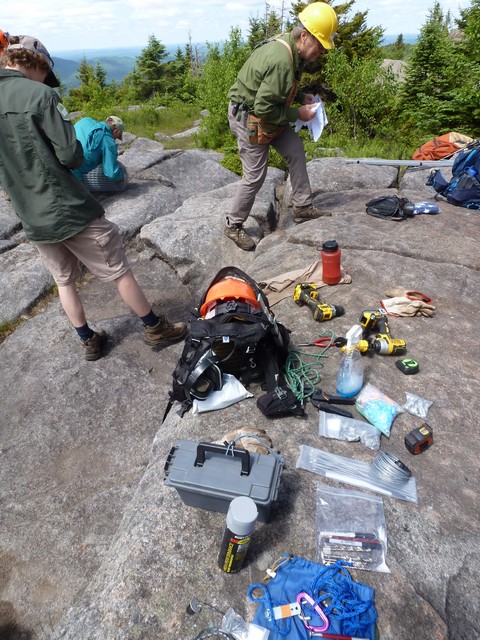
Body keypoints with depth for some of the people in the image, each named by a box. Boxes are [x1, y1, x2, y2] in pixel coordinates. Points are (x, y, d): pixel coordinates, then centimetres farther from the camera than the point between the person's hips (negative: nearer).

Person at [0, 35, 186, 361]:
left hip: (31, 218, 7)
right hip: (70, 209, -6)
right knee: (119, 271, 6)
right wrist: (79, 153, 4)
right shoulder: (39, 95, -14)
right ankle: (155, 328, 20)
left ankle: (88, 341, 31)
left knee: (64, 279, 20)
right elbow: (71, 155, -16)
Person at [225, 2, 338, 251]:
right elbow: (264, 109, -28)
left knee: (296, 151, 7)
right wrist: (297, 114, -18)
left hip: (266, 112, 10)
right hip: (248, 117, -10)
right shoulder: (282, 61, -28)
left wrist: (301, 97, 4)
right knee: (255, 176, -6)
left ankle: (302, 208, 16)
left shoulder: (288, 47, 3)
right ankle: (233, 226, 11)